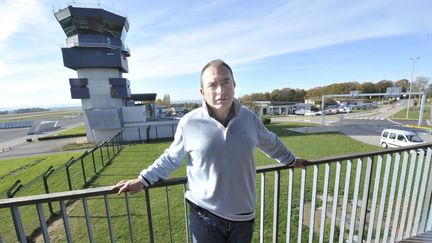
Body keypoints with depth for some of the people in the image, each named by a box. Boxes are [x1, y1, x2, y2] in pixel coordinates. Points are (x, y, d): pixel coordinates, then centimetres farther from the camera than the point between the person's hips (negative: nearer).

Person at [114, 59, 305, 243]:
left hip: (243, 215, 3)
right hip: (205, 215, -2)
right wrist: (142, 180, -2)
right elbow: (170, 158, -1)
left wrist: (291, 161, 22)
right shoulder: (189, 123, -16)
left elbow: (271, 143, 10)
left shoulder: (249, 118, -8)